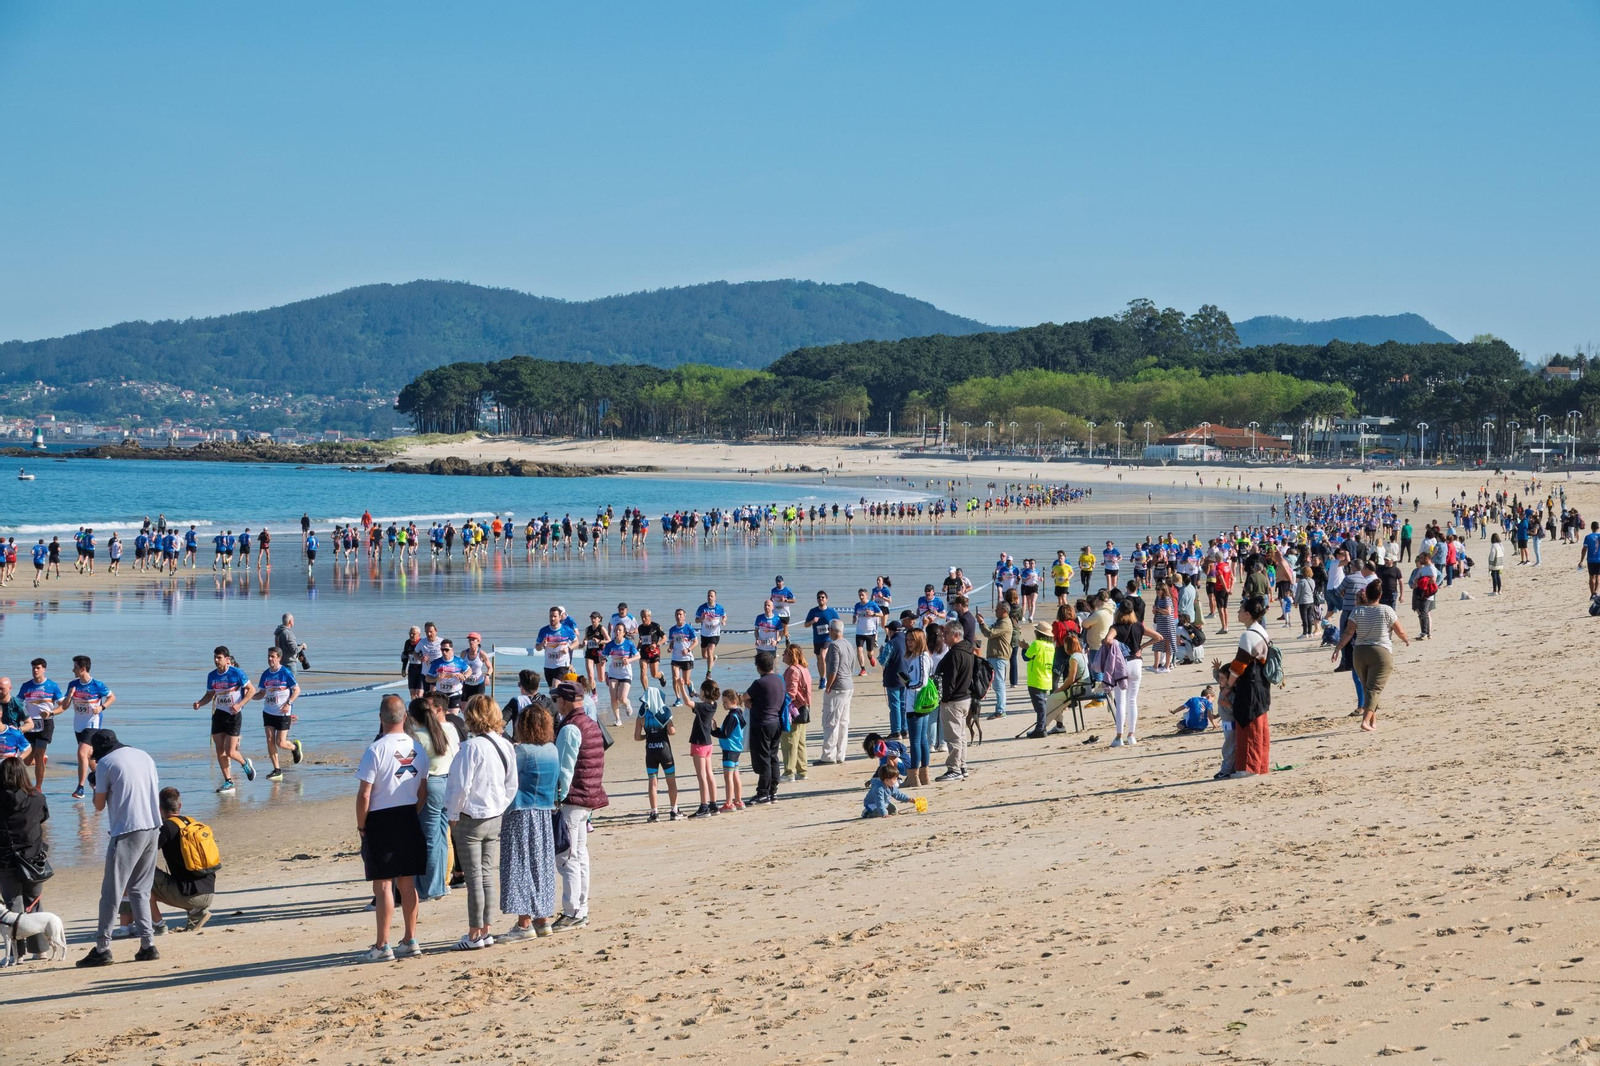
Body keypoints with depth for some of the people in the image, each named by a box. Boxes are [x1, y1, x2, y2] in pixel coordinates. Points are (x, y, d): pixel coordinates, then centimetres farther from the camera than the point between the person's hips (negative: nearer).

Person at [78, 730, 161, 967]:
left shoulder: (105, 763, -3)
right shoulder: (145, 756, 15)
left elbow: (99, 805, 2)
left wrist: (96, 785, 19)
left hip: (126, 832, -6)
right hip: (152, 828, 6)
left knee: (112, 892, -2)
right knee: (140, 890, 14)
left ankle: (102, 948, -4)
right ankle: (147, 944, 8)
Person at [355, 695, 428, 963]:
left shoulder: (376, 749, -15)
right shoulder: (418, 748, 4)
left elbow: (364, 794, -16)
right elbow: (423, 792, 10)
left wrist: (361, 825, -5)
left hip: (381, 822, -6)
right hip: (409, 820, 6)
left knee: (383, 885, -2)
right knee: (407, 883, 13)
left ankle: (382, 947, 1)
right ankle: (410, 941, 18)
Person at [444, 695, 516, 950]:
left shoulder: (471, 747, -19)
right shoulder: (506, 746, 3)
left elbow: (462, 787, -18)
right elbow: (512, 785, 7)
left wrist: (453, 816, -6)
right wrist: (501, 809, 14)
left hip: (471, 820, -7)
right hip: (496, 819, 7)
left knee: (474, 877, 0)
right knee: (488, 875, 13)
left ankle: (475, 934, 6)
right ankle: (486, 930, 18)